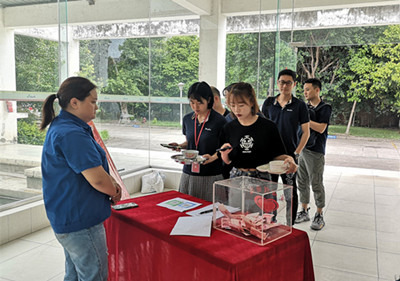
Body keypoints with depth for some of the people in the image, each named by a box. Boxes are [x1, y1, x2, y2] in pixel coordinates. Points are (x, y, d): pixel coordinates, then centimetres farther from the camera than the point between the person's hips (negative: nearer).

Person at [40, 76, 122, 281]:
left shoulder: (60, 127, 11)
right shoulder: (72, 134, -24)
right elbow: (97, 179, -27)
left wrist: (110, 184, 3)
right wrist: (115, 191, -6)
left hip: (66, 218, 11)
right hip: (80, 222, -11)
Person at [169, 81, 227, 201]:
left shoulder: (219, 121, -8)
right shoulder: (187, 119, 8)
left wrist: (213, 157, -20)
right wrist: (180, 146, 0)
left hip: (211, 175, -4)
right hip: (189, 173, 4)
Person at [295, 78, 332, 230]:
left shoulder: (325, 108, -5)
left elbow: (321, 128, -16)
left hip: (315, 151, -6)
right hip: (301, 149, 6)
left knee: (316, 184, -1)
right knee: (302, 182, 11)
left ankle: (319, 216, 11)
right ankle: (304, 212, 23)